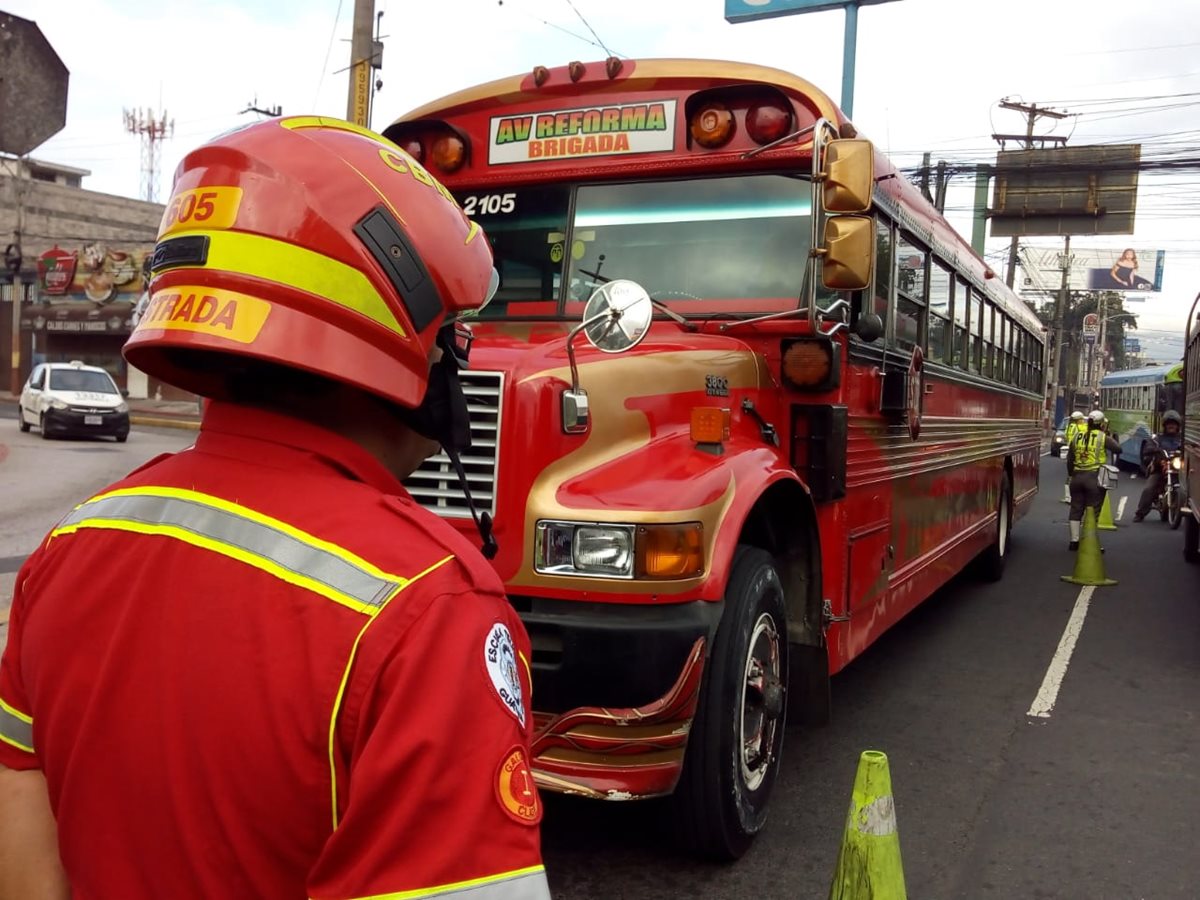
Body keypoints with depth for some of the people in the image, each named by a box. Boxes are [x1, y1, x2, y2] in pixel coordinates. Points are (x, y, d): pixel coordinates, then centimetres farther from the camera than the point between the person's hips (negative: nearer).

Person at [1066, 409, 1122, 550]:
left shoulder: (1078, 436, 7)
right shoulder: (1103, 437, -6)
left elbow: (1070, 457, 11)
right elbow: (1118, 449, -2)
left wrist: (1071, 473, 21)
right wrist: (1110, 438, 13)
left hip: (1077, 477, 4)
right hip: (1094, 478, -4)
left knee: (1076, 509, 10)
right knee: (1093, 511, 1)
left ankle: (1074, 541, 11)